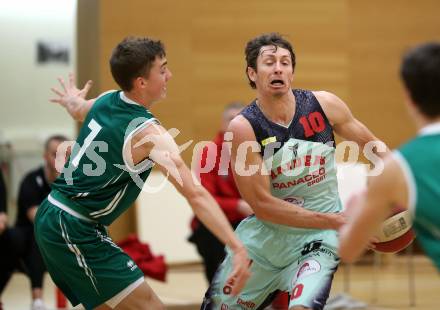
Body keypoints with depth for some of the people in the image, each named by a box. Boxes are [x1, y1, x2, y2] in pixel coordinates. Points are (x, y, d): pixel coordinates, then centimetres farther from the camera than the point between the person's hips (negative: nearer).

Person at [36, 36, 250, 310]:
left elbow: (78, 110, 31)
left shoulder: (107, 100, 4)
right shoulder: (149, 132, -20)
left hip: (50, 216, 9)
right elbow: (196, 195, -27)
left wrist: (72, 100, 56)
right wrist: (238, 248, -31)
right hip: (76, 232, -9)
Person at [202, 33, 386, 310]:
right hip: (264, 233, 1)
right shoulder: (243, 127, -15)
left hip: (316, 237, -1)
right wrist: (336, 221, -21)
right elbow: (263, 204, -17)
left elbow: (371, 144, 10)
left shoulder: (325, 105, -8)